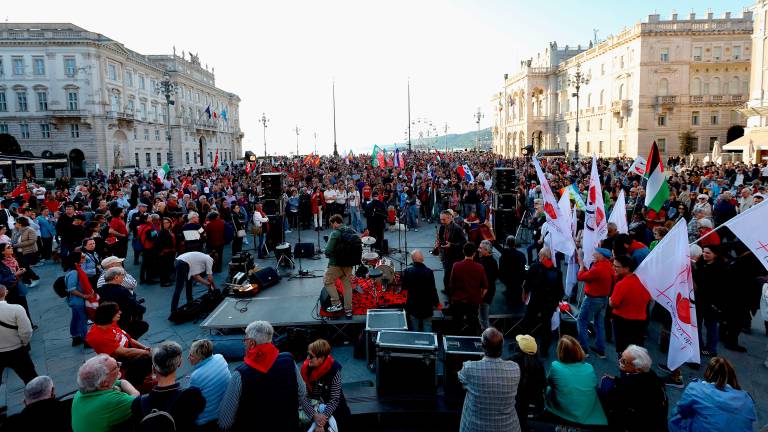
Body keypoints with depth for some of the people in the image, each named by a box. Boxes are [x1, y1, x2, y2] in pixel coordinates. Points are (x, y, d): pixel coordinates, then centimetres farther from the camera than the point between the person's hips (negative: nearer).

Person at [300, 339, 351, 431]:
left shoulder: (334, 370, -23)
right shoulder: (306, 368, -16)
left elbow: (334, 399, -22)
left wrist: (325, 416, -36)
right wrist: (314, 415, -29)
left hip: (331, 407, -2)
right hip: (312, 406, 3)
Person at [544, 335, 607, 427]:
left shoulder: (555, 366, -16)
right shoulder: (589, 368, -8)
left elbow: (549, 383, 5)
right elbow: (595, 387, 12)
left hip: (563, 417, -3)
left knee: (548, 389, 22)